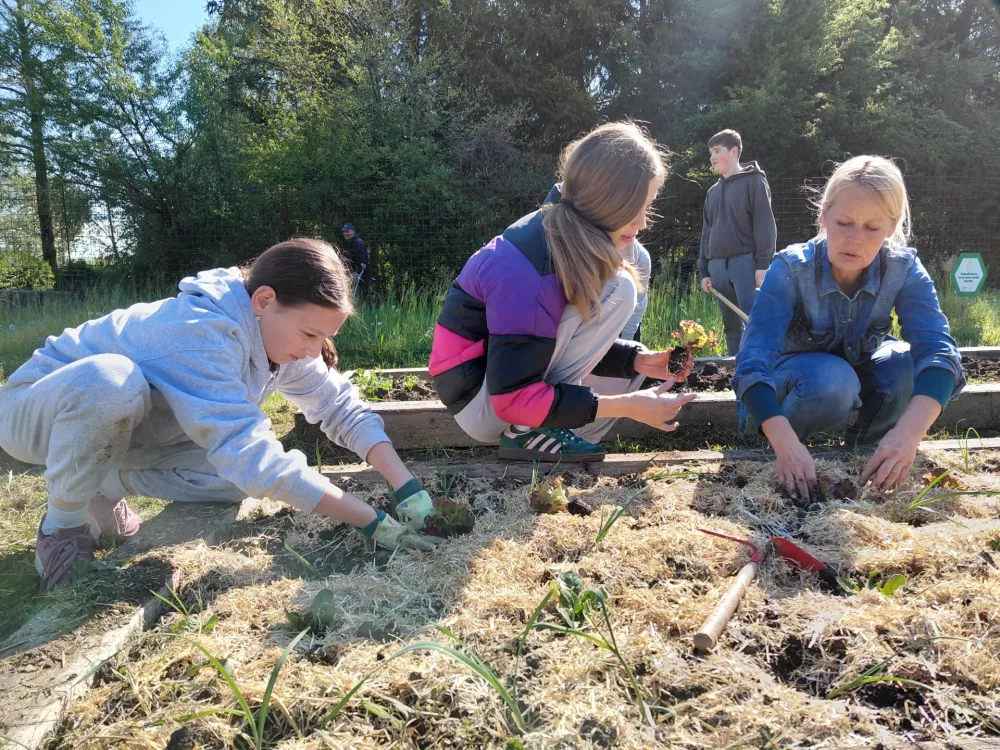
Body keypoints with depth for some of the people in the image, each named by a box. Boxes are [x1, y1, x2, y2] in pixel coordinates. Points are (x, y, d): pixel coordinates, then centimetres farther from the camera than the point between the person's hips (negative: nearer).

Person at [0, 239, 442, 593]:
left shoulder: (277, 334, -12)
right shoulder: (199, 332, -37)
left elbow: (343, 407, -10)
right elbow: (251, 455, -44)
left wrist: (408, 488, -24)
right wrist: (371, 522, -41)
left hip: (121, 421, 6)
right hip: (39, 408, -6)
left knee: (243, 472, -16)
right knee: (110, 378, -40)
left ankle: (104, 487, 7)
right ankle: (62, 521, -13)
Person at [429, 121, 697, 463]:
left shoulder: (569, 238, -1)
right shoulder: (529, 269, -29)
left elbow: (577, 345, 9)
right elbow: (512, 399, -28)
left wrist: (640, 359, -8)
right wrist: (627, 405, -27)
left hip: (510, 369, 9)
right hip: (483, 402, -9)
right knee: (615, 289, -20)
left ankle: (541, 429, 1)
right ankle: (527, 430, -16)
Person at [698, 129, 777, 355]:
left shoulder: (753, 182, 1)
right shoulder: (713, 191, 20)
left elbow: (764, 224, -7)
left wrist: (763, 264, -15)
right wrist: (703, 270, 13)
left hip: (745, 261, -6)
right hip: (718, 265, 6)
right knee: (731, 326, 8)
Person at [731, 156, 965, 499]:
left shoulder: (904, 270, -21)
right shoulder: (791, 269, -29)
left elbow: (937, 348, -34)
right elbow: (753, 360, -40)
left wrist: (908, 431, -53)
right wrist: (784, 442, -57)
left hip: (859, 373, 3)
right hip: (793, 382, -3)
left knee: (910, 366, -28)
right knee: (831, 379, -36)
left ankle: (864, 451, 0)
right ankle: (773, 458, -8)